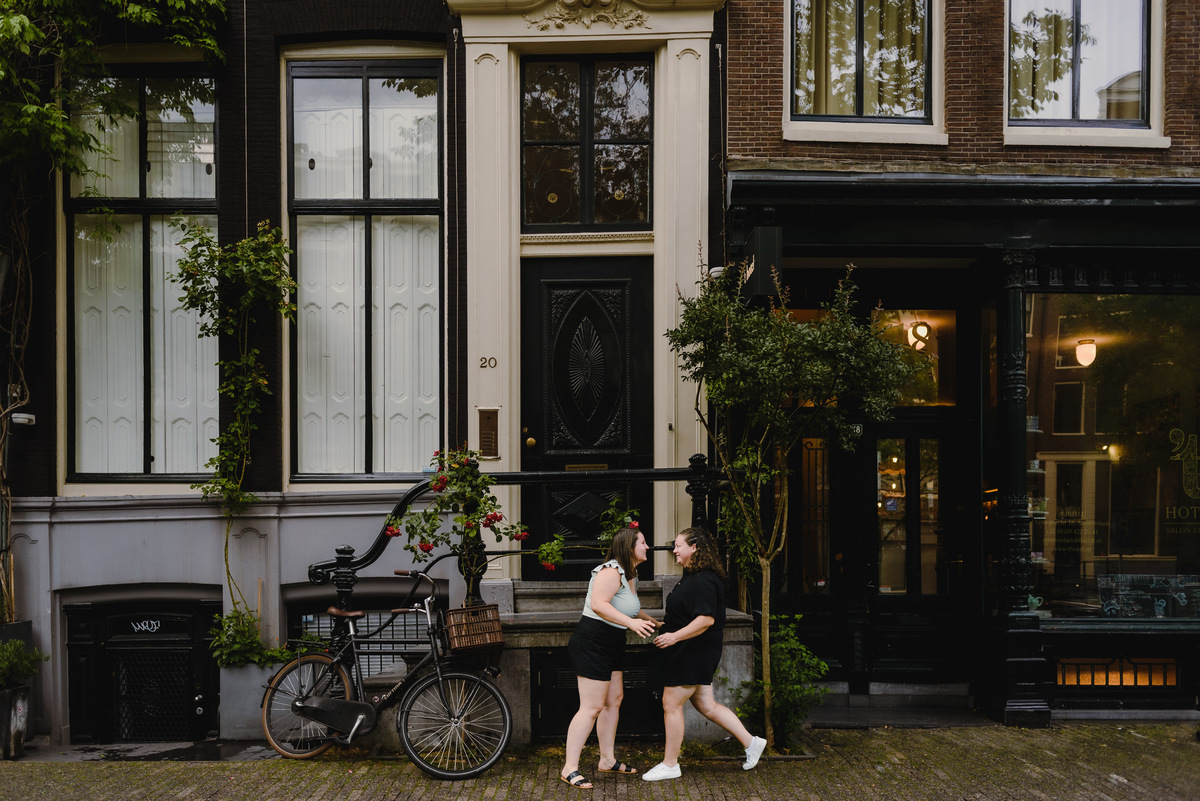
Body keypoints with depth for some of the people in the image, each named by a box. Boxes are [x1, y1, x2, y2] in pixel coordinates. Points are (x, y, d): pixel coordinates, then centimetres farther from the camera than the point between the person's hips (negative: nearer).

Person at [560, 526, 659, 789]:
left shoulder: (630, 576, 15)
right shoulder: (611, 571, -18)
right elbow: (599, 604, -31)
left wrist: (655, 623, 28)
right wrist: (631, 622, -36)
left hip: (611, 645, 11)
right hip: (593, 642, -11)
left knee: (614, 700, 15)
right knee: (592, 707, -8)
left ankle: (607, 760, 27)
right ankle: (569, 768, -2)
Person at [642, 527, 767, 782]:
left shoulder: (703, 581, -21)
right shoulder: (693, 576, 13)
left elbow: (706, 619, -28)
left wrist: (675, 636, -27)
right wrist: (666, 622, 27)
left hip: (694, 653, -11)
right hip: (693, 653, 11)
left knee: (671, 704, -1)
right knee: (706, 705, 15)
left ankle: (669, 764, 10)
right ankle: (750, 742, 20)